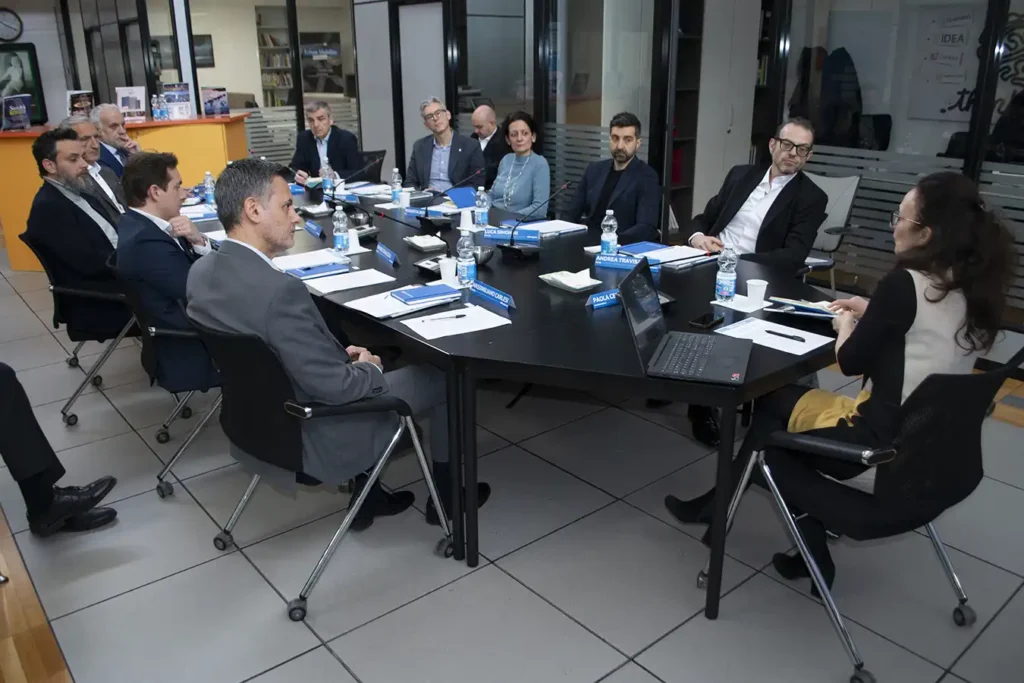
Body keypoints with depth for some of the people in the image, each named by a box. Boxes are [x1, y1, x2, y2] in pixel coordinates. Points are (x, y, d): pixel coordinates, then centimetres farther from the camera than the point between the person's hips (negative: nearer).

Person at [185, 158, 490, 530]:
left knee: (361, 362, 30)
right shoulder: (279, 290, -33)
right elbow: (334, 386, -27)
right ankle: (447, 495, 27)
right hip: (311, 436, -8)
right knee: (442, 375, 7)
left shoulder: (201, 271, -4)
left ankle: (368, 494, 33)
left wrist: (341, 353, 5)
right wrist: (369, 369, -6)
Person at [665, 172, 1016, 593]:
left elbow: (851, 363, -10)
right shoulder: (975, 291, 2)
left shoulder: (905, 284, -20)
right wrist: (872, 314, 13)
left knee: (771, 403, 13)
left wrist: (846, 325, 8)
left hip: (884, 457, -7)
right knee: (784, 399, 19)